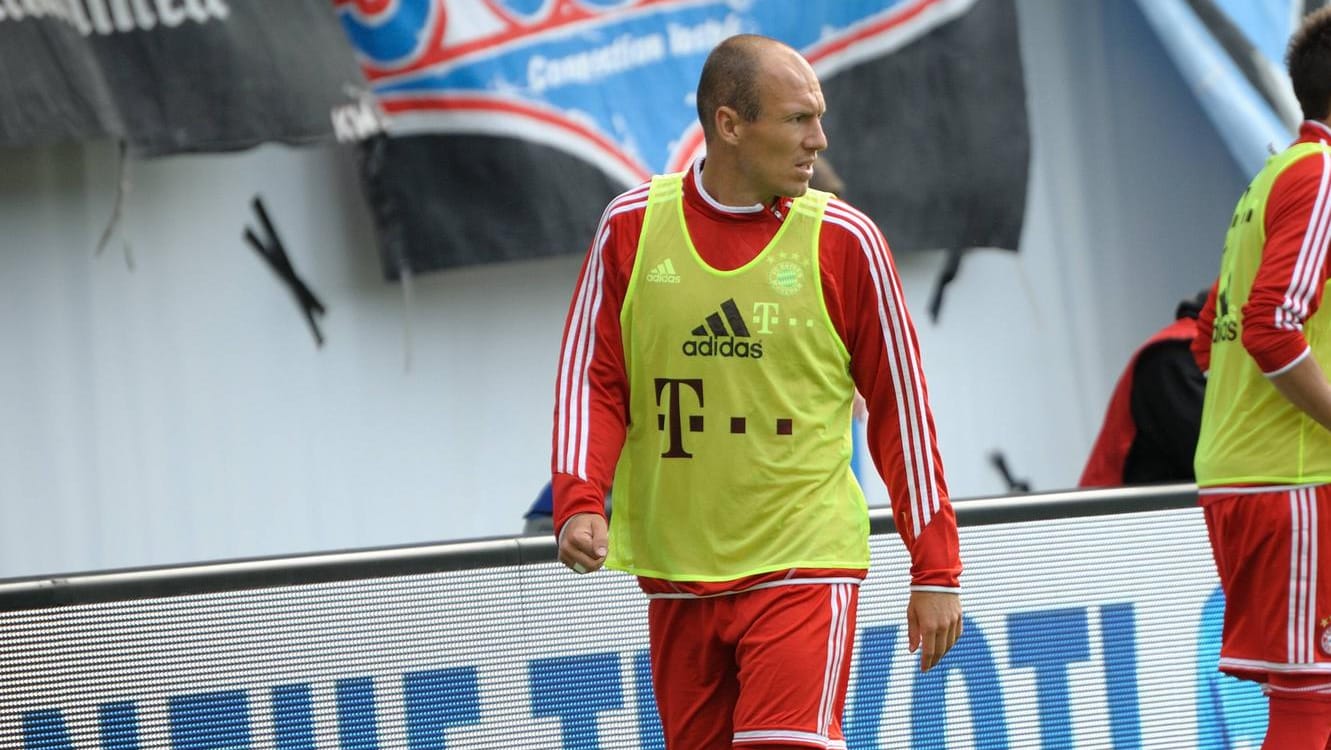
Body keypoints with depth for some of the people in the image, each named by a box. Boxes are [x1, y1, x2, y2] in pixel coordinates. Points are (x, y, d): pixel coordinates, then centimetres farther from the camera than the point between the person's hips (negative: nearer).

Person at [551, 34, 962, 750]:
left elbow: (900, 406, 2)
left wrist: (935, 571, 1)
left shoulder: (844, 240, -2)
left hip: (803, 571, -3)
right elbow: (592, 379, 6)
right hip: (676, 575, 3)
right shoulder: (632, 226, 2)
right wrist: (580, 501, -11)